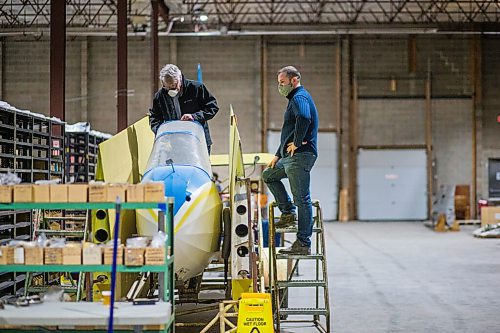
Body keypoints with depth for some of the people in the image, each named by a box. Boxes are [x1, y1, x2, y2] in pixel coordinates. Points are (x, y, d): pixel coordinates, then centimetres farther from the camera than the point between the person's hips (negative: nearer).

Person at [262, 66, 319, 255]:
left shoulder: (299, 97, -10)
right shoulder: (294, 99, 23)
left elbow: (304, 118, -34)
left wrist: (297, 143, -22)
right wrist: (278, 155, 28)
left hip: (301, 156, -11)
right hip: (291, 157, 11)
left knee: (302, 198, -9)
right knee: (268, 175, 24)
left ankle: (303, 244, -7)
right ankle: (288, 212, 18)